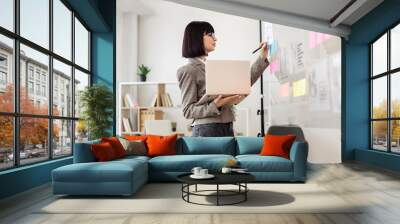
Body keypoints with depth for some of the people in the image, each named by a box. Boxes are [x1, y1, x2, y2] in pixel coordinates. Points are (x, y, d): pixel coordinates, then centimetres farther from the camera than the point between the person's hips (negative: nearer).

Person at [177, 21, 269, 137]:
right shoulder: (189, 71, -7)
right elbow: (188, 110, -10)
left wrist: (262, 58, 15)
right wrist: (216, 105, -23)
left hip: (227, 129, 7)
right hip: (207, 130, -6)